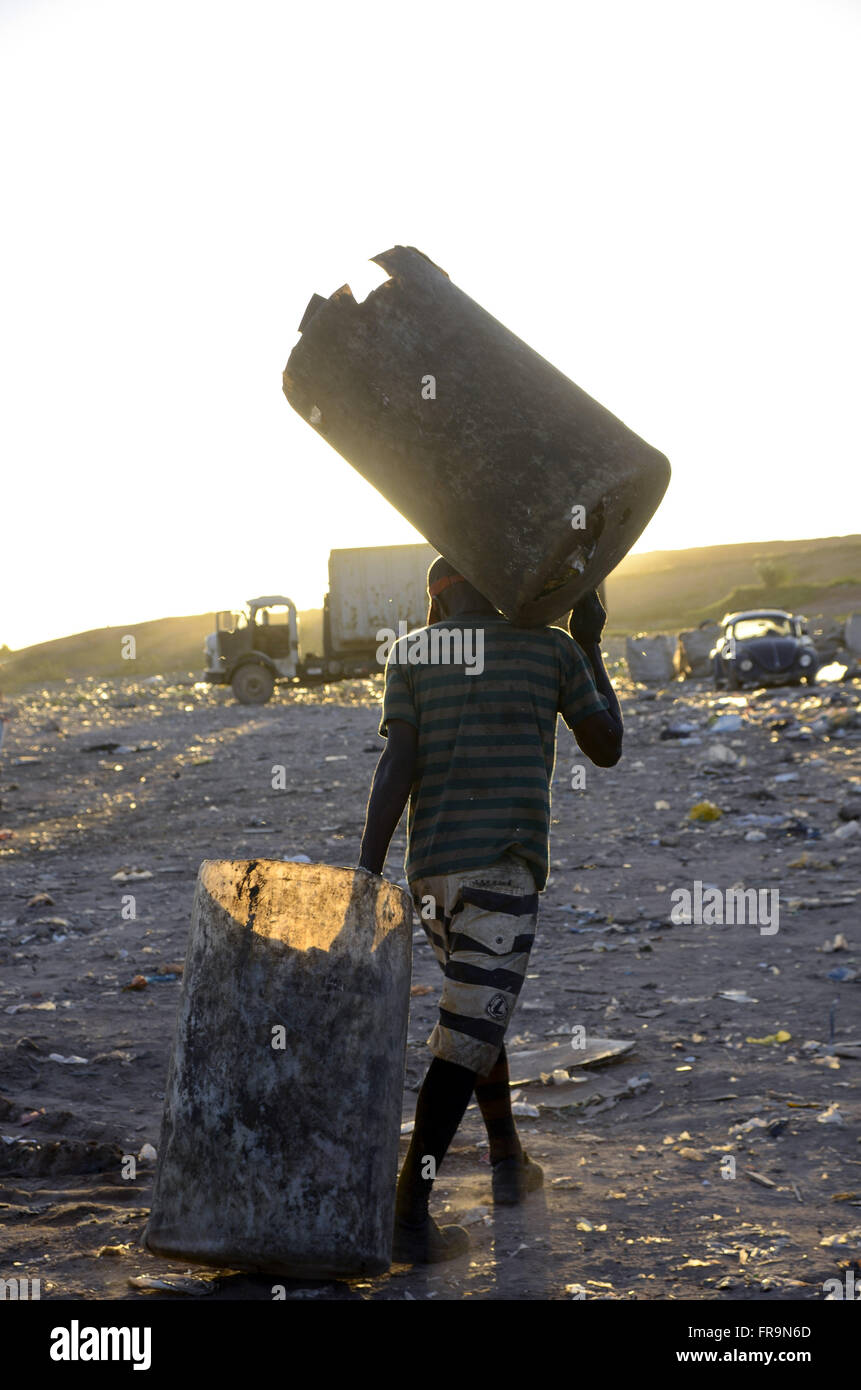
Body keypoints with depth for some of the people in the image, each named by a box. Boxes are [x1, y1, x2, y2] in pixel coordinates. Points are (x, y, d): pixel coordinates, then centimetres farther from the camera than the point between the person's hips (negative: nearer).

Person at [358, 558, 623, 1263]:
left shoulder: (410, 657, 9)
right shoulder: (555, 650, 7)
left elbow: (396, 767, -4)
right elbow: (607, 749, 18)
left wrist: (366, 878, -7)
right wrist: (592, 648, 26)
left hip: (430, 868, 4)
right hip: (506, 862, -4)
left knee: (480, 1007, 24)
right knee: (468, 1034, -7)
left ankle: (509, 1162, 37)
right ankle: (408, 1216, -14)